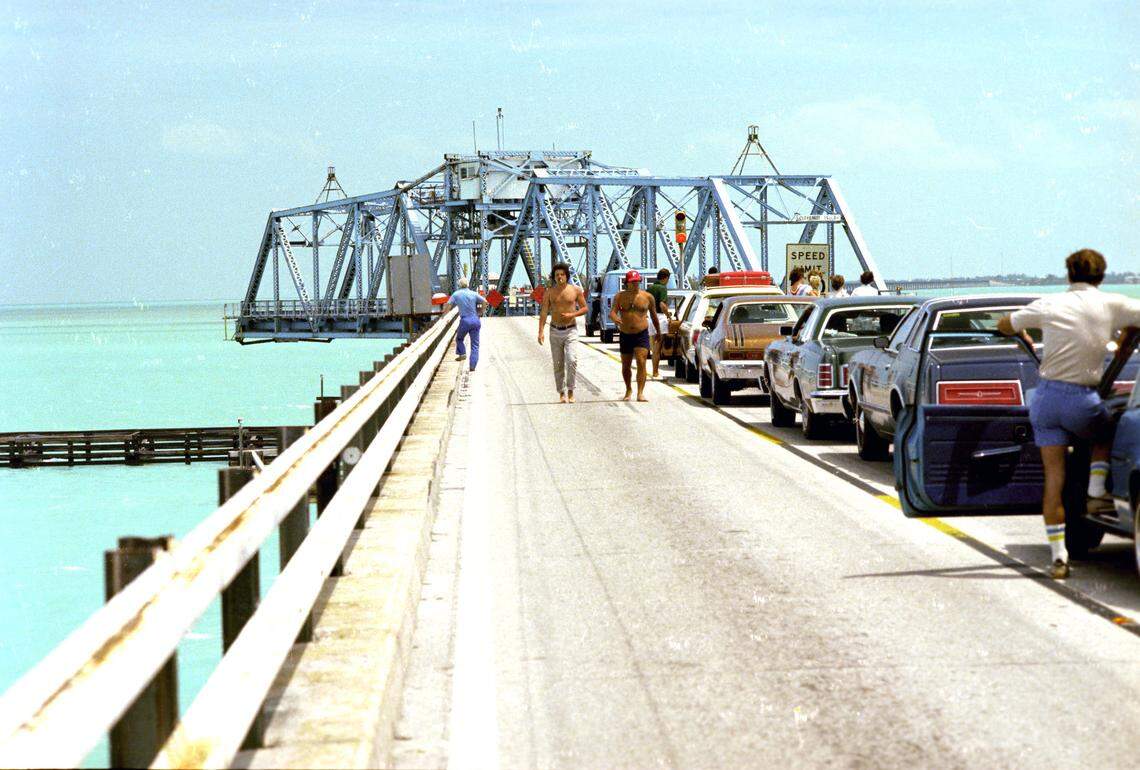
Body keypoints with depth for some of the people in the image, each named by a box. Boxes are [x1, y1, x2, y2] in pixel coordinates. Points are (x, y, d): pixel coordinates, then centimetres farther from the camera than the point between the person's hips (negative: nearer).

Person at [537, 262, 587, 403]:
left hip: (571, 330, -2)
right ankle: (561, 393, 15)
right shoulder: (549, 293, 2)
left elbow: (584, 308, 7)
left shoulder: (576, 290, 0)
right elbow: (543, 312, -1)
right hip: (555, 331, 2)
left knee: (572, 360, -18)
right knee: (558, 364, 5)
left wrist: (572, 314, -12)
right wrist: (541, 332, -10)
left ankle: (570, 391, -8)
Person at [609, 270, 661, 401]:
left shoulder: (647, 297, 2)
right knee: (626, 366, 12)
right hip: (625, 335, 2)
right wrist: (615, 318, -33)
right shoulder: (619, 296, 3)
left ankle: (640, 393, -21)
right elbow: (612, 312, -9)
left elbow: (654, 315, 13)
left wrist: (659, 332, 19)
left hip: (642, 335, -2)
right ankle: (628, 390, 34)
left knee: (641, 362, -17)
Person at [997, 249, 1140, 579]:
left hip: (1046, 395, 2)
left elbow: (1003, 325, 17)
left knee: (1054, 477, 6)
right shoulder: (1111, 305, -2)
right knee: (1105, 435, 33)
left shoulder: (1048, 305, 4)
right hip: (1082, 399, -2)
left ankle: (1058, 555, 2)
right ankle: (1096, 493, 17)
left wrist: (1022, 332, 38)